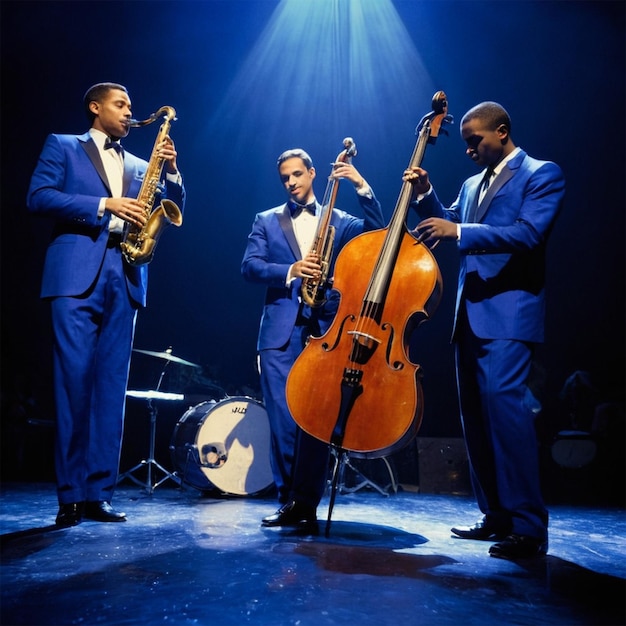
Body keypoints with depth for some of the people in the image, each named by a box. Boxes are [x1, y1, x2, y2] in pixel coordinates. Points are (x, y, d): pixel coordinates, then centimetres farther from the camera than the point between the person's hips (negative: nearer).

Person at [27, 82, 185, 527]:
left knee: (112, 386, 0)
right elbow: (38, 196, -2)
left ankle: (98, 493, 4)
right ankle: (70, 495, -1)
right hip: (77, 275, -4)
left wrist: (172, 172, 1)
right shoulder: (62, 147, 13)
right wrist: (103, 204, -10)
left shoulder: (138, 166, 25)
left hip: (124, 279, 4)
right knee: (75, 381, -8)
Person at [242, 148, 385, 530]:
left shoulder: (339, 220, 16)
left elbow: (378, 233, 0)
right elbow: (250, 266, 4)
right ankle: (288, 500, 10)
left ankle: (307, 503, 3)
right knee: (283, 420, -1)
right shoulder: (267, 221, 17)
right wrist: (290, 271, -12)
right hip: (280, 331, 1)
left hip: (326, 329, -1)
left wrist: (363, 187, -6)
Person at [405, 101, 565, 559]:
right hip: (471, 312, 8)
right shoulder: (472, 184, 23)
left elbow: (528, 233, -16)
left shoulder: (543, 174, 0)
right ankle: (497, 515, 17)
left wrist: (459, 231, -22)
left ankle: (529, 525, -14)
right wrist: (426, 195, 2)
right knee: (475, 409, 8)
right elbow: (447, 226, 17)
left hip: (508, 310, -8)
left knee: (503, 398, -20)